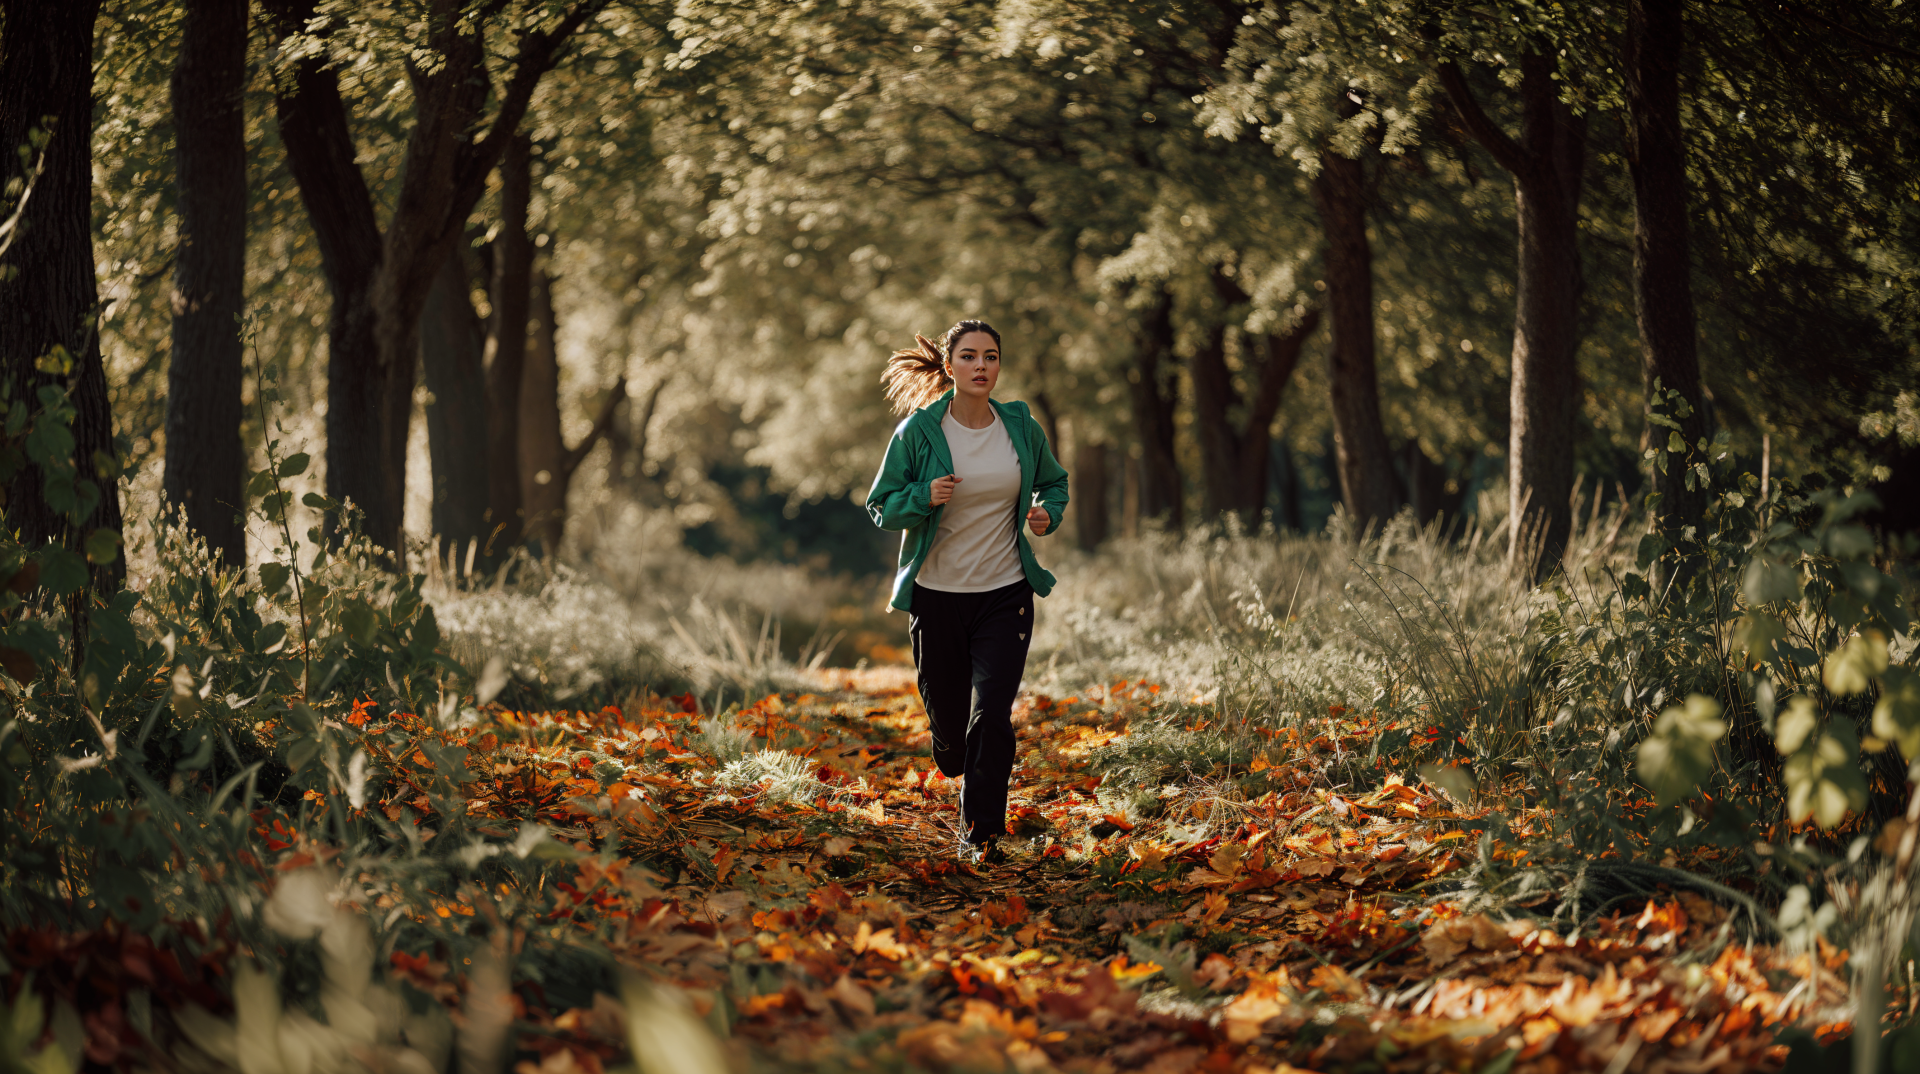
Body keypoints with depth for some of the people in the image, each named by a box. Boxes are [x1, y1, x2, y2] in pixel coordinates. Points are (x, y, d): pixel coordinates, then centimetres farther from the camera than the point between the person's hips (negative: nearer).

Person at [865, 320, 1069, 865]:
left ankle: (980, 833, -3)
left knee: (992, 715, -12)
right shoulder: (919, 430, -7)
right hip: (937, 593, -1)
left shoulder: (1021, 427, 1)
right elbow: (881, 507, -2)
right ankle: (959, 767, 44)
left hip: (1005, 594, 1)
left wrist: (1047, 514, -2)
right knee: (948, 717, 9)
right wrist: (925, 497, -22)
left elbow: (1054, 481, 20)